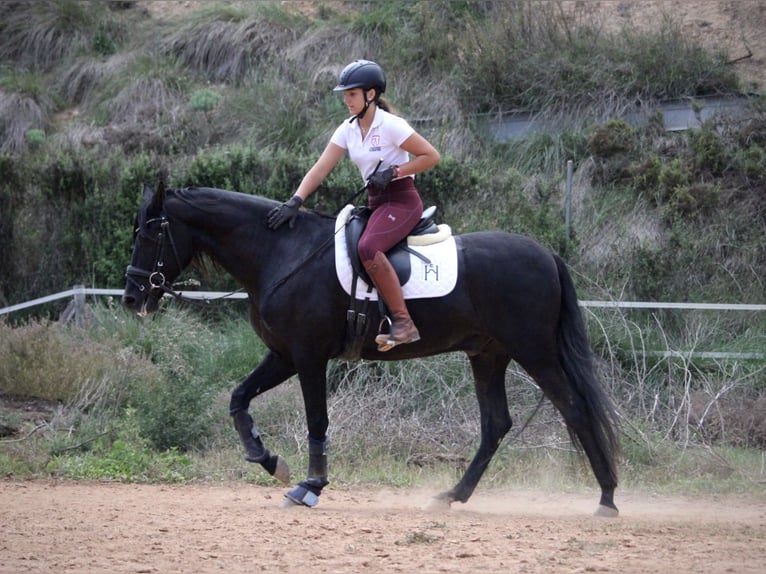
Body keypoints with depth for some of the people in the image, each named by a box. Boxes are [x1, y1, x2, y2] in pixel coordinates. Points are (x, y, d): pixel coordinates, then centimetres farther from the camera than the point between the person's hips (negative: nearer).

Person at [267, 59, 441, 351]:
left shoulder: (390, 126, -13)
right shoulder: (348, 130, 7)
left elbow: (431, 156, -11)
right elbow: (320, 169, 0)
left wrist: (393, 172, -18)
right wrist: (295, 202, -13)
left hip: (402, 201, -9)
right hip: (374, 204, 9)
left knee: (368, 247, -33)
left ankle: (403, 323, -35)